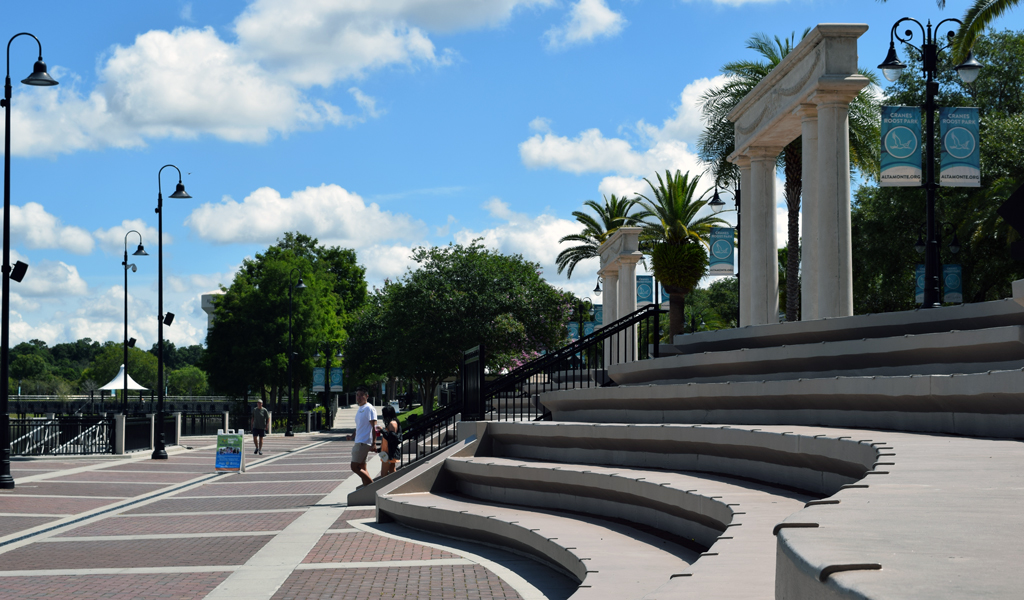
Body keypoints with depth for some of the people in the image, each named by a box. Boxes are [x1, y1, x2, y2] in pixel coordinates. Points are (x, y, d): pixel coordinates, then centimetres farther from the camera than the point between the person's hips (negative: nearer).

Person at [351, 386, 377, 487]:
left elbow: (374, 427, -17)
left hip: (364, 442, -10)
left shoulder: (369, 409, -11)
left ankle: (372, 484, -7)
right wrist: (355, 442, 24)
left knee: (355, 467, -12)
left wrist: (374, 443, -23)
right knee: (362, 468, 10)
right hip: (358, 442, 10)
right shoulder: (360, 409, 18)